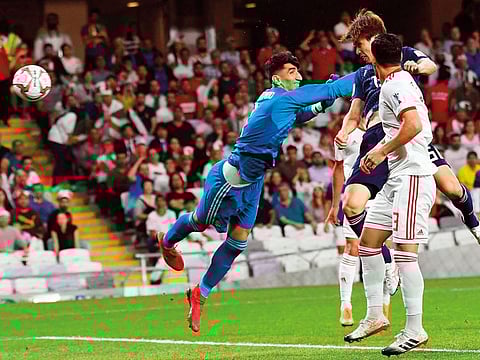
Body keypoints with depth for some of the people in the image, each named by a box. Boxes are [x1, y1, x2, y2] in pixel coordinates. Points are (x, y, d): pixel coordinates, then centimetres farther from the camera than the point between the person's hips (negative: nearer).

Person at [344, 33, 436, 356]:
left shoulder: (395, 85, -12)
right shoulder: (403, 81, 17)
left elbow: (415, 124, -26)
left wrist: (382, 151, -15)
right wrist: (379, 151, 23)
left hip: (413, 175, -10)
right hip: (398, 176, 10)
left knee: (405, 252, -13)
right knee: (368, 242, 11)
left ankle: (415, 330, -12)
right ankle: (375, 315, 17)